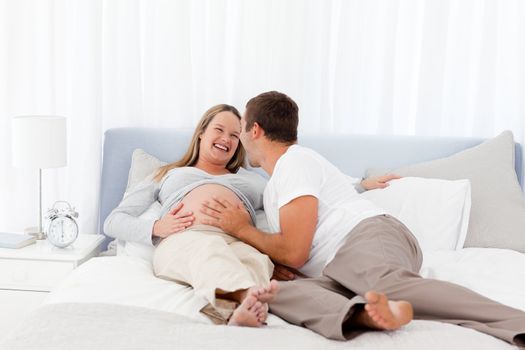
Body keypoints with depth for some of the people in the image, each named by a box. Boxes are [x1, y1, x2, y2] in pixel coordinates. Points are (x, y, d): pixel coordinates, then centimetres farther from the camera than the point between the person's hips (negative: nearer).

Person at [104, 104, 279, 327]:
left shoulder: (250, 179, 39)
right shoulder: (168, 174, 35)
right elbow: (113, 222, 24)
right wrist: (156, 228, 1)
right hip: (181, 241, -2)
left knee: (256, 261, -38)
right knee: (207, 248, -41)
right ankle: (249, 295, -69)